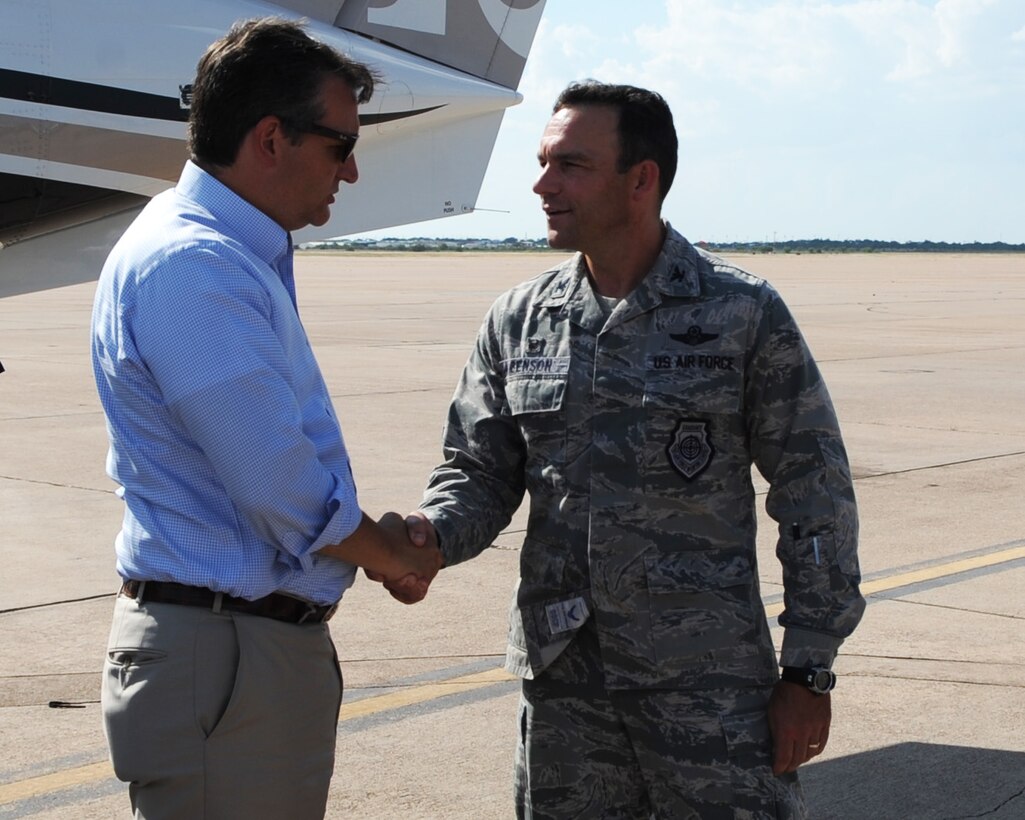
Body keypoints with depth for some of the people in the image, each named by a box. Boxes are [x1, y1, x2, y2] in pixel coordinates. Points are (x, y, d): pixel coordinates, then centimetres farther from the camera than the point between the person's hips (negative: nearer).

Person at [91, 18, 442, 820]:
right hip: (221, 659, -10)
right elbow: (281, 489, -22)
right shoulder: (193, 265, -20)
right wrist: (397, 558, -5)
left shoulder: (243, 256, 14)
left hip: (271, 640, 10)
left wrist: (377, 541, 5)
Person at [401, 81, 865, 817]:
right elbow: (480, 472, 10)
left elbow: (815, 500, -4)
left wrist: (809, 672, -6)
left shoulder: (745, 316, -6)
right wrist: (432, 533, -14)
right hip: (561, 675, 4)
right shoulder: (517, 322, 5)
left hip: (708, 681, -4)